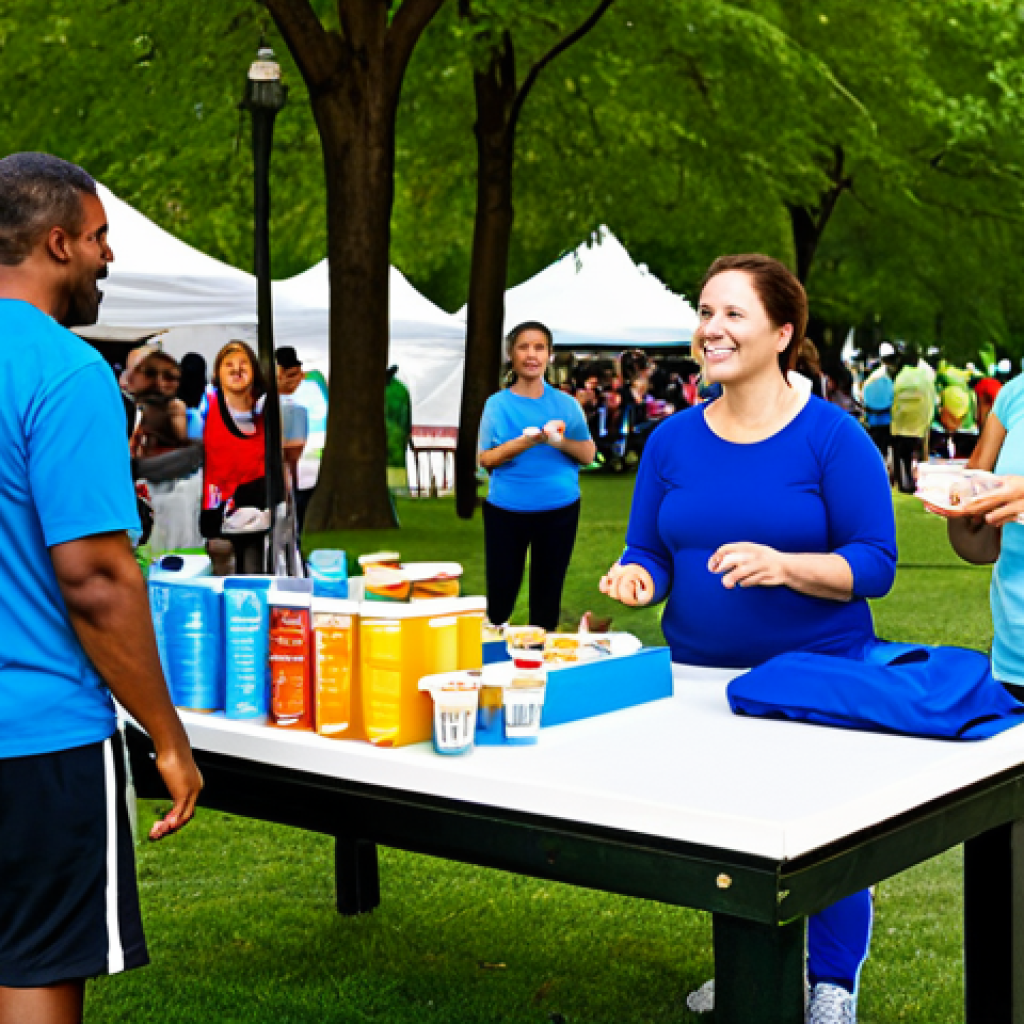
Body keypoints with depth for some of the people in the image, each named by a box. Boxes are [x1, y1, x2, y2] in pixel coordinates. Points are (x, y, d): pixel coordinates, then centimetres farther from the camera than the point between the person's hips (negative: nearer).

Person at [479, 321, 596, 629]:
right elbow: (486, 460, -2)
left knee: (547, 593, 10)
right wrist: (522, 443, -20)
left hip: (559, 510, 1)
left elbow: (588, 455, 3)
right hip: (507, 511, -1)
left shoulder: (566, 404, 2)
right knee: (501, 591, 5)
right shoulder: (498, 404, 0)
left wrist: (561, 442, -17)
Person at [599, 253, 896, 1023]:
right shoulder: (672, 441, 5)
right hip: (701, 674, 4)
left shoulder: (833, 436, -9)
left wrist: (781, 565, -27)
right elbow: (650, 551, 9)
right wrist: (637, 578, -14)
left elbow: (875, 563, -12)